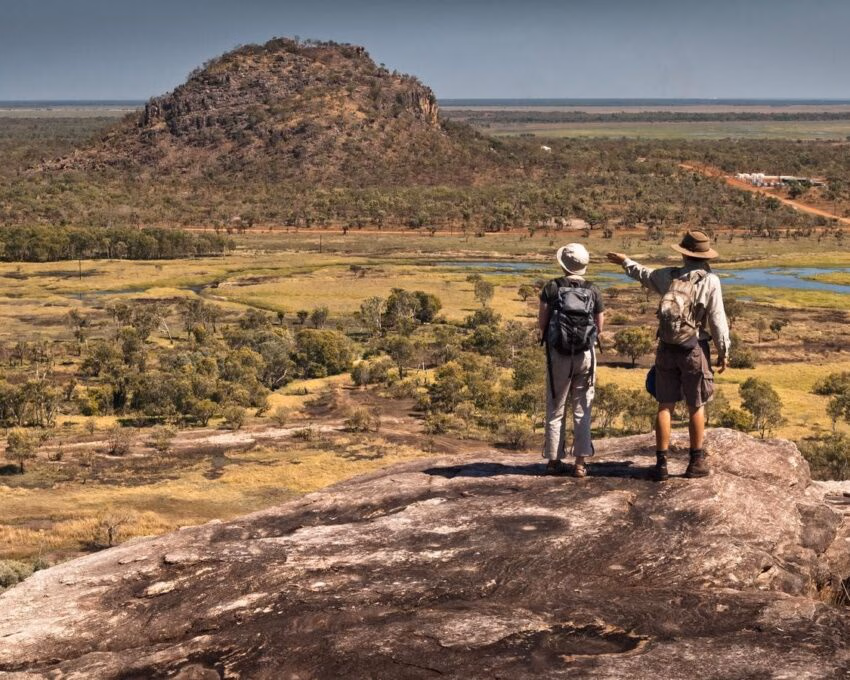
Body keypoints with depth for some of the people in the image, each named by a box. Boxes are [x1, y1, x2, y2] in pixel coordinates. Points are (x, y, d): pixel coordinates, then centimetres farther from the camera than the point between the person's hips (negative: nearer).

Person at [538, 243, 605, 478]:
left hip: (558, 354, -1)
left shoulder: (552, 288, -6)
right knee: (582, 410, 7)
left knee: (555, 409, 11)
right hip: (586, 354, 1)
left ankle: (554, 460, 15)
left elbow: (541, 322, -8)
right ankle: (580, 463, 2)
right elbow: (599, 328, 4)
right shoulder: (593, 291, -1)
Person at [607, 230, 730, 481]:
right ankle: (696, 462, 12)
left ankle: (661, 463, 8)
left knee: (665, 405, 8)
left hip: (667, 348, 3)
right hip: (695, 350, -3)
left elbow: (644, 274, 23)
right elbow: (717, 319, -11)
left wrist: (625, 261, 42)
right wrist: (724, 352, -3)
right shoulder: (710, 281, -9)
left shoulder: (668, 276, 3)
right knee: (696, 406, 7)